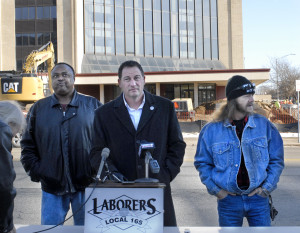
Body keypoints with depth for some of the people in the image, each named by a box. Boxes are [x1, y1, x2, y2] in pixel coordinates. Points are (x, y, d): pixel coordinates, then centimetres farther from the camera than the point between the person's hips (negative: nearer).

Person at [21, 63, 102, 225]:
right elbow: (27, 146, 11)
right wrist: (35, 171, 0)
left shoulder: (92, 105, 4)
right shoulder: (38, 108, 10)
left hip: (85, 186, -1)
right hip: (51, 187, 1)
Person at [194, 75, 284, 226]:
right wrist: (215, 189, -3)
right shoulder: (211, 130, -2)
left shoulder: (264, 125, 1)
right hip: (228, 201, 0)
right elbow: (202, 163, 6)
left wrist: (267, 187, -2)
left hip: (258, 198, 1)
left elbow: (276, 159, 7)